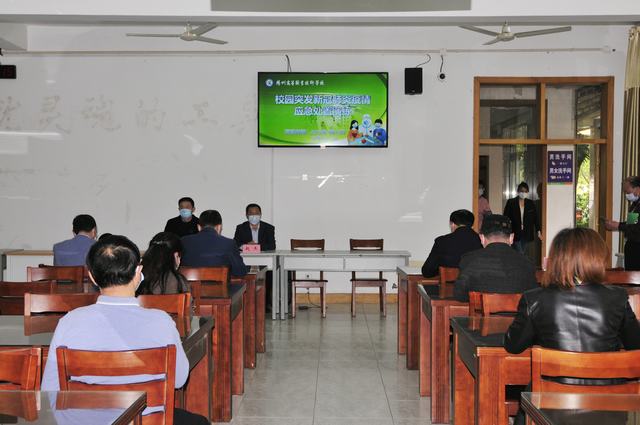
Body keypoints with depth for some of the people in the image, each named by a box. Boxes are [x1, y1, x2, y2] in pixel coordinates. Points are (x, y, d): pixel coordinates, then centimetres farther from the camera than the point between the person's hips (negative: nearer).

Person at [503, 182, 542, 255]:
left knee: (523, 254, 7)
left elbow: (535, 218, 9)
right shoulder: (511, 202, 0)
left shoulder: (531, 203, 8)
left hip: (526, 233, 3)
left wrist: (538, 231, 3)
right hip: (515, 233, -3)